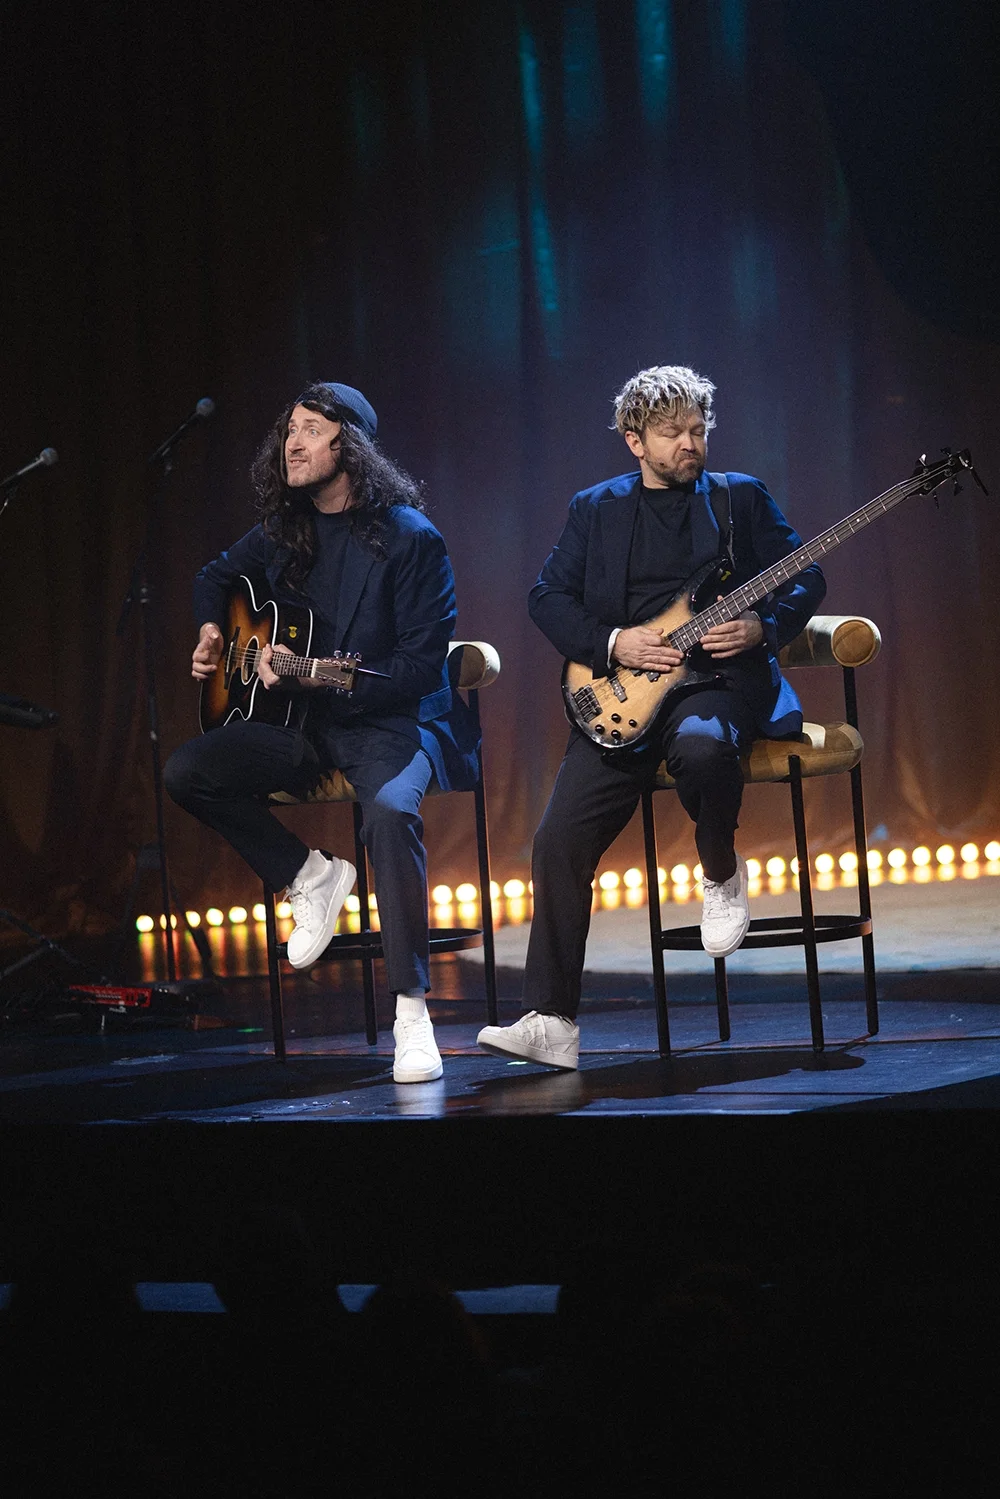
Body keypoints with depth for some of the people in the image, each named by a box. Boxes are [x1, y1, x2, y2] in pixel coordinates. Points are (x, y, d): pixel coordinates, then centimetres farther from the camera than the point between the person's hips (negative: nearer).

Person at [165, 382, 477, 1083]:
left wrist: (312, 679, -25)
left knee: (391, 809, -37)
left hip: (390, 721, -7)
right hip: (304, 725, 7)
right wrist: (211, 632, 9)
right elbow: (219, 575, 31)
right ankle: (311, 875, 4)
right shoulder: (284, 532, 8)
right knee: (187, 773, -12)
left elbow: (420, 666, -17)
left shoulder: (409, 539, -12)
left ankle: (412, 1008, -30)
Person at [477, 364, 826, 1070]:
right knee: (560, 839, -15)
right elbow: (548, 597, 8)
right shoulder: (596, 508, 14)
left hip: (719, 678, -2)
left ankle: (721, 874, -7)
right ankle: (550, 1022, -10)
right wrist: (612, 643, -8)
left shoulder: (742, 498, 11)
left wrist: (762, 628, -11)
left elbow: (807, 577, 9)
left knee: (701, 744, -40)